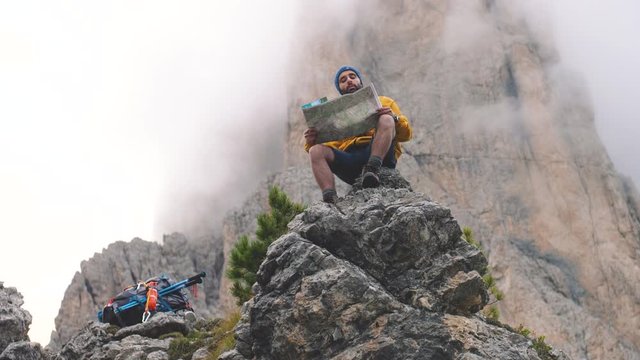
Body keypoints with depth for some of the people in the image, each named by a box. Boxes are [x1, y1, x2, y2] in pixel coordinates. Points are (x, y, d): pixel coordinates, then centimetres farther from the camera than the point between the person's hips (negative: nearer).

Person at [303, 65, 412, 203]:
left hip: (381, 156, -2)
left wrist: (394, 118, -7)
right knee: (316, 151, -23)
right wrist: (311, 142, -6)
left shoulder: (384, 102, 25)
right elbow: (327, 146, 17)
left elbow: (406, 134, 15)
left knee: (386, 120, -25)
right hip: (349, 159, 2)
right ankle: (330, 199, -39)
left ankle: (372, 169, -42)